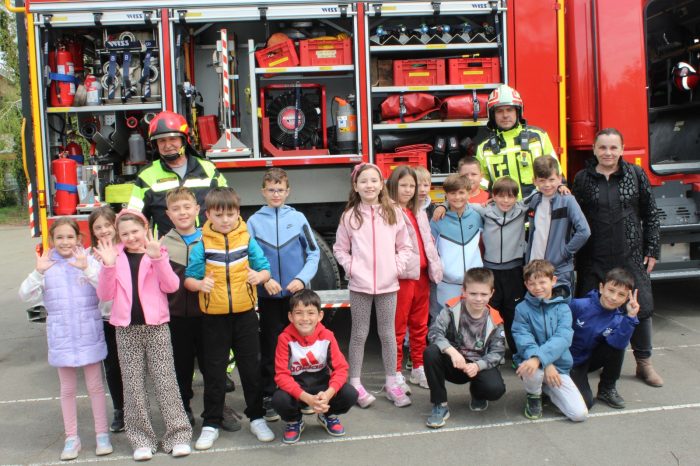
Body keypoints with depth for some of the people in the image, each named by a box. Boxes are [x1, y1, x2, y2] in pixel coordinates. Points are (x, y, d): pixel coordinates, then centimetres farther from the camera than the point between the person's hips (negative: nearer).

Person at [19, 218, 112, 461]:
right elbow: (26, 296, -4)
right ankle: (71, 438, 24)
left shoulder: (88, 261, -5)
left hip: (89, 334, -2)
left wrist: (87, 269, -30)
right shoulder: (46, 265, 0)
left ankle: (102, 435, 19)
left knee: (95, 386, 7)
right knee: (68, 389, 13)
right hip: (61, 336, 2)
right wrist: (38, 272, -19)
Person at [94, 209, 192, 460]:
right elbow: (105, 295, 0)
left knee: (165, 381, 0)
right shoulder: (115, 256, 7)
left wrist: (157, 258, -22)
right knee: (133, 384, 6)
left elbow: (172, 286, -11)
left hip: (156, 326, -2)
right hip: (126, 329, 2)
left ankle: (178, 435, 8)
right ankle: (141, 438, 17)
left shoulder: (157, 253, 3)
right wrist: (108, 265, -13)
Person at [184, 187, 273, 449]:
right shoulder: (201, 245, -5)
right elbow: (189, 279, -5)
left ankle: (257, 418, 27)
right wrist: (200, 284, -26)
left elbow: (265, 269, -1)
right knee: (214, 371, 9)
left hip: (245, 312, 1)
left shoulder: (247, 240, -2)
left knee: (251, 367, 12)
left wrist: (260, 276, -23)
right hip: (214, 316, -1)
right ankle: (211, 423, 23)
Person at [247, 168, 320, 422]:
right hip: (268, 295, 0)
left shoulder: (298, 218, 2)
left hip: (297, 293, 1)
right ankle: (268, 397, 18)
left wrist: (302, 278, -11)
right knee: (270, 347, 6)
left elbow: (313, 253, 2)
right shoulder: (254, 221, 1)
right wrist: (264, 279, -15)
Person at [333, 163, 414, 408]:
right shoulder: (349, 216, 0)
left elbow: (405, 246, 8)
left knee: (388, 334, 10)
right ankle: (355, 384, 17)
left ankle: (391, 383, 22)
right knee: (359, 334, 7)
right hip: (360, 284, -1)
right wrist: (351, 266, -8)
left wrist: (398, 266, -5)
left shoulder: (393, 213, 3)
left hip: (388, 284, 1)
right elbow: (340, 249, 6)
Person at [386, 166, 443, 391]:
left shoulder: (419, 213, 17)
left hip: (422, 275, 7)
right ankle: (395, 373, 10)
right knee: (398, 327, 1)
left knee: (420, 325, 15)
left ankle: (418, 369, 26)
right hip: (402, 276, -7)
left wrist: (435, 268, 12)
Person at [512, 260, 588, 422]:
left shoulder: (562, 308, -2)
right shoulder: (522, 308, -4)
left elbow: (562, 339, -18)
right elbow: (523, 340, -13)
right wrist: (546, 365, -28)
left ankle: (547, 389, 18)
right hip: (532, 361, -1)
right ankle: (534, 396, 1)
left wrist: (539, 358, -35)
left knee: (580, 413, -12)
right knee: (532, 372, -37)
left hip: (558, 367, 2)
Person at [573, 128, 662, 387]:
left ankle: (644, 364, 20)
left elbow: (650, 215, 6)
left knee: (641, 307, 3)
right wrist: (575, 255, 0)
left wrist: (652, 250, 2)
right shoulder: (583, 178, 2)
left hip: (631, 257, 0)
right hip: (593, 259, 0)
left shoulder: (636, 175, 3)